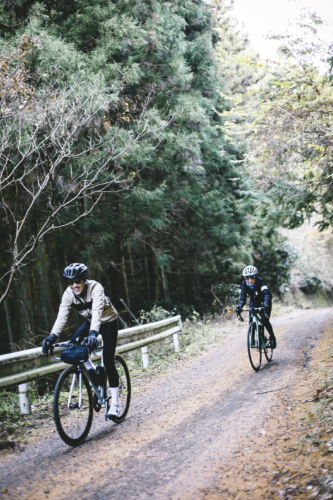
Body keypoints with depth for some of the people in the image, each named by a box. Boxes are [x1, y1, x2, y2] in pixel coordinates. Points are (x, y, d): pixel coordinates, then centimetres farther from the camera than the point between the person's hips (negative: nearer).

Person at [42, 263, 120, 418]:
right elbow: (62, 316, -26)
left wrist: (93, 333, -61)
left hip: (108, 321, -5)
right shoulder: (68, 293, -18)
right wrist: (52, 336, -41)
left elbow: (97, 311, -46)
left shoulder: (95, 288, -32)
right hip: (90, 321, 5)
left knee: (108, 362, -12)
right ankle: (94, 374, 3)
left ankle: (114, 404, -3)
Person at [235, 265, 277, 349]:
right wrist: (239, 307, -51)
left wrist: (266, 305, -66)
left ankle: (272, 337, 7)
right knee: (251, 322, -11)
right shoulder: (244, 284, -25)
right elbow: (243, 298, -30)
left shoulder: (260, 281, -34)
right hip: (254, 302, 3)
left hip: (264, 302, -3)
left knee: (265, 321, -17)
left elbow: (266, 294, -47)